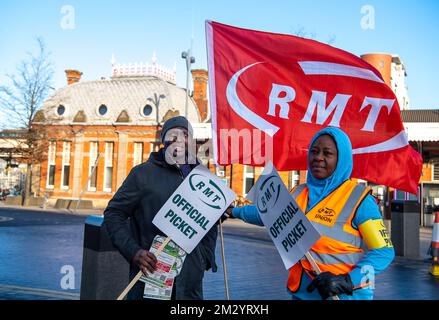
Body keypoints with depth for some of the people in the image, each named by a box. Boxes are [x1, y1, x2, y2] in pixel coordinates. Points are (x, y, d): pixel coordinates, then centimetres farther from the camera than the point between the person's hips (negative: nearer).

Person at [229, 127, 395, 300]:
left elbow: (383, 252, -14)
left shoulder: (357, 198, -12)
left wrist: (346, 281, -23)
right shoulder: (298, 194, 5)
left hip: (345, 295, -5)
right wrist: (232, 211, 29)